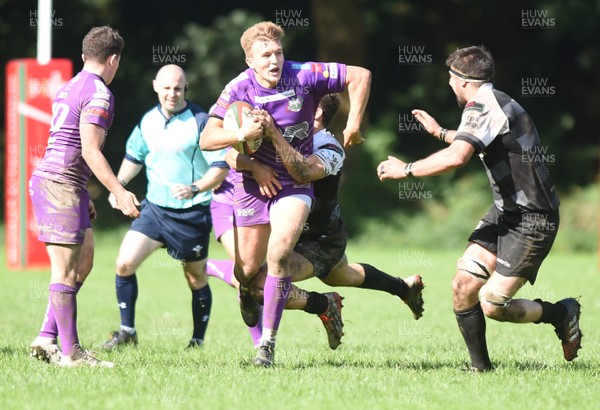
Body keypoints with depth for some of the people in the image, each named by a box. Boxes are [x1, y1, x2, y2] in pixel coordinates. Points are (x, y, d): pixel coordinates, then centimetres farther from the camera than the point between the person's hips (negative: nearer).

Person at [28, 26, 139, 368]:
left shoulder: (69, 88, 18)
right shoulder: (98, 93, -11)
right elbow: (90, 150, -20)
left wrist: (83, 195, 30)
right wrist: (119, 192, -23)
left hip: (47, 179, 10)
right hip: (62, 185, -10)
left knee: (83, 263, 14)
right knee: (66, 270, -7)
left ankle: (47, 338, 12)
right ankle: (71, 352, -5)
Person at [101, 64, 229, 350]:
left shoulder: (200, 122, -11)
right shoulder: (148, 121, 6)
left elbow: (221, 167, -12)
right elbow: (135, 156, 23)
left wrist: (195, 189, -27)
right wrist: (120, 184, 7)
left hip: (191, 214, -4)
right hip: (154, 207, 4)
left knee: (196, 280, 7)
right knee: (124, 264, -9)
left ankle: (198, 341, 23)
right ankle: (127, 332, 4)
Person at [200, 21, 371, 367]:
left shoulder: (304, 76, -14)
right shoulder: (239, 89, -12)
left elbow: (361, 76, -7)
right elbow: (207, 139, -15)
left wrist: (354, 125, -10)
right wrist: (241, 134, -32)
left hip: (296, 181, -1)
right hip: (253, 183, 1)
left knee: (279, 253, -23)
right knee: (248, 270, 4)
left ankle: (269, 341, -16)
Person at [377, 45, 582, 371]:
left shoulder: (482, 107, -17)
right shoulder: (497, 103, 14)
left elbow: (457, 157, -34)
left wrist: (406, 170, -23)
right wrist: (440, 132, 46)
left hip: (532, 220, -10)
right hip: (505, 212, 10)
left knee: (492, 304, -12)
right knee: (463, 285, -2)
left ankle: (562, 313, 12)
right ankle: (480, 366, 6)